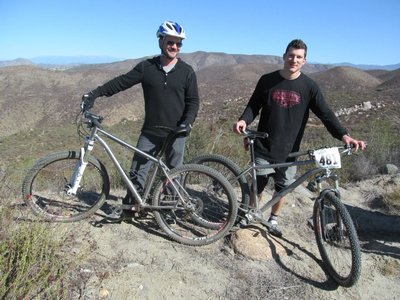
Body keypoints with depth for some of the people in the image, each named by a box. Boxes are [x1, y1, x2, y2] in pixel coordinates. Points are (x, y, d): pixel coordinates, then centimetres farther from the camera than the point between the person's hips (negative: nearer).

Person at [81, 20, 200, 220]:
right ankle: (127, 207, 22)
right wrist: (94, 94, -8)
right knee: (137, 171, 6)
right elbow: (122, 82, 0)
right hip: (150, 131, 1)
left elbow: (193, 101, -1)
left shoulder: (187, 72, -1)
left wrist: (187, 122, -17)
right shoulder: (146, 67, 1)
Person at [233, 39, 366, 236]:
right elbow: (254, 106, 4)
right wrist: (243, 120, -17)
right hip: (264, 147, -1)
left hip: (289, 151, 2)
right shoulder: (267, 80, -2)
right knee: (257, 186, 4)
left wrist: (343, 135, -19)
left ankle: (273, 220, 35)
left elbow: (325, 114, -5)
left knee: (282, 188, 13)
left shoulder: (309, 86, -2)